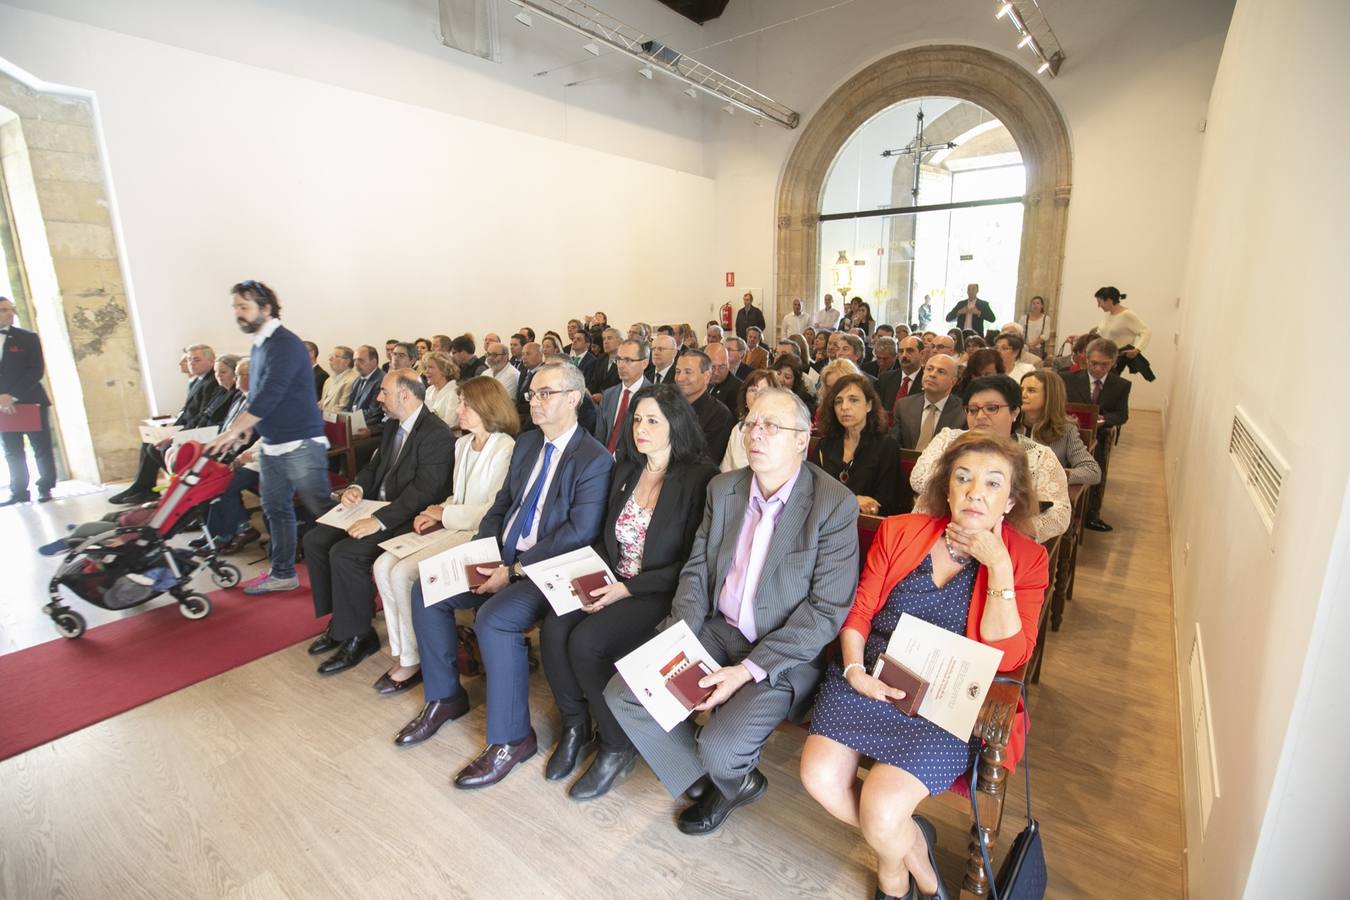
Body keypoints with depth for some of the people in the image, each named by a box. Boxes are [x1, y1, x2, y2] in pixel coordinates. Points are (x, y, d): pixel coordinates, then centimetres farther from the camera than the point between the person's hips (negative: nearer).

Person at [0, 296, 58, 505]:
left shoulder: (28, 337, 1)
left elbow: (37, 370, -8)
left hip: (31, 401, -2)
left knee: (42, 448, 2)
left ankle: (45, 488, 12)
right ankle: (19, 491, 14)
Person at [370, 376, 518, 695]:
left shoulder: (505, 449, -15)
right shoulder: (462, 445, 14)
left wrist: (445, 514, -10)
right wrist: (436, 514, 1)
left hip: (479, 536, -9)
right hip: (451, 527, 9)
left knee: (402, 572, -19)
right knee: (383, 565, -7)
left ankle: (412, 660, 0)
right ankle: (401, 651, 3)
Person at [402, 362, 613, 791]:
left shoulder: (594, 460, -14)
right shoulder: (527, 443, 11)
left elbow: (578, 534, -20)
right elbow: (501, 503, 15)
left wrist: (514, 571, -20)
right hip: (504, 556, 9)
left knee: (493, 619, -30)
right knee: (426, 591, 2)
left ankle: (510, 738, -9)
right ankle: (445, 696, 20)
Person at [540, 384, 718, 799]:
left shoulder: (699, 479, -11)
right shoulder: (626, 470, 10)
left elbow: (692, 563, -13)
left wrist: (628, 588, -19)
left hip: (661, 593, -6)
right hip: (614, 584, 6)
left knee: (586, 640, -25)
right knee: (553, 627, -19)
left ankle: (618, 747, 0)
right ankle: (575, 725, 7)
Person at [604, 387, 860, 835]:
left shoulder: (835, 505, -16)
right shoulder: (723, 488, 2)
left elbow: (827, 610, -16)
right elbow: (697, 570, 6)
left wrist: (749, 670, -20)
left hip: (784, 654, -5)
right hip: (717, 629, 6)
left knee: (719, 747, -24)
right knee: (621, 692, -5)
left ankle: (732, 781, 17)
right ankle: (707, 780, 18)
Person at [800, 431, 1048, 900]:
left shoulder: (1027, 559, -2)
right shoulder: (899, 532, 2)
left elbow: (1008, 656, -10)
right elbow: (858, 610, 5)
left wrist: (998, 565, -17)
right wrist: (854, 669, -11)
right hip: (870, 679, 3)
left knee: (880, 809, -20)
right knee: (819, 775, -14)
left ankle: (893, 860, 20)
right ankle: (914, 854, 16)